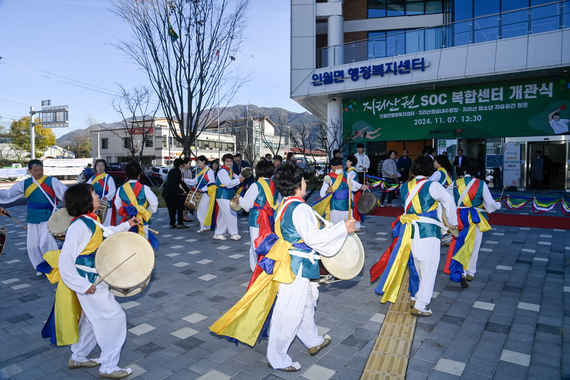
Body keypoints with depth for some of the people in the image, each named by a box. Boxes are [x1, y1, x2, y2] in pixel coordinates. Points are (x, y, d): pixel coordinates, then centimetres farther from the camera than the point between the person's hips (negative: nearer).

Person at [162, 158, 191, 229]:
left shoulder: (171, 171, 19)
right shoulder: (178, 171, -5)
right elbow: (182, 183, -13)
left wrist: (181, 190, 29)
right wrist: (188, 191, -12)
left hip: (165, 193, 8)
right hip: (172, 193, -8)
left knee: (171, 208, 15)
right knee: (180, 207, 3)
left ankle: (172, 224, 17)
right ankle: (180, 224, 1)